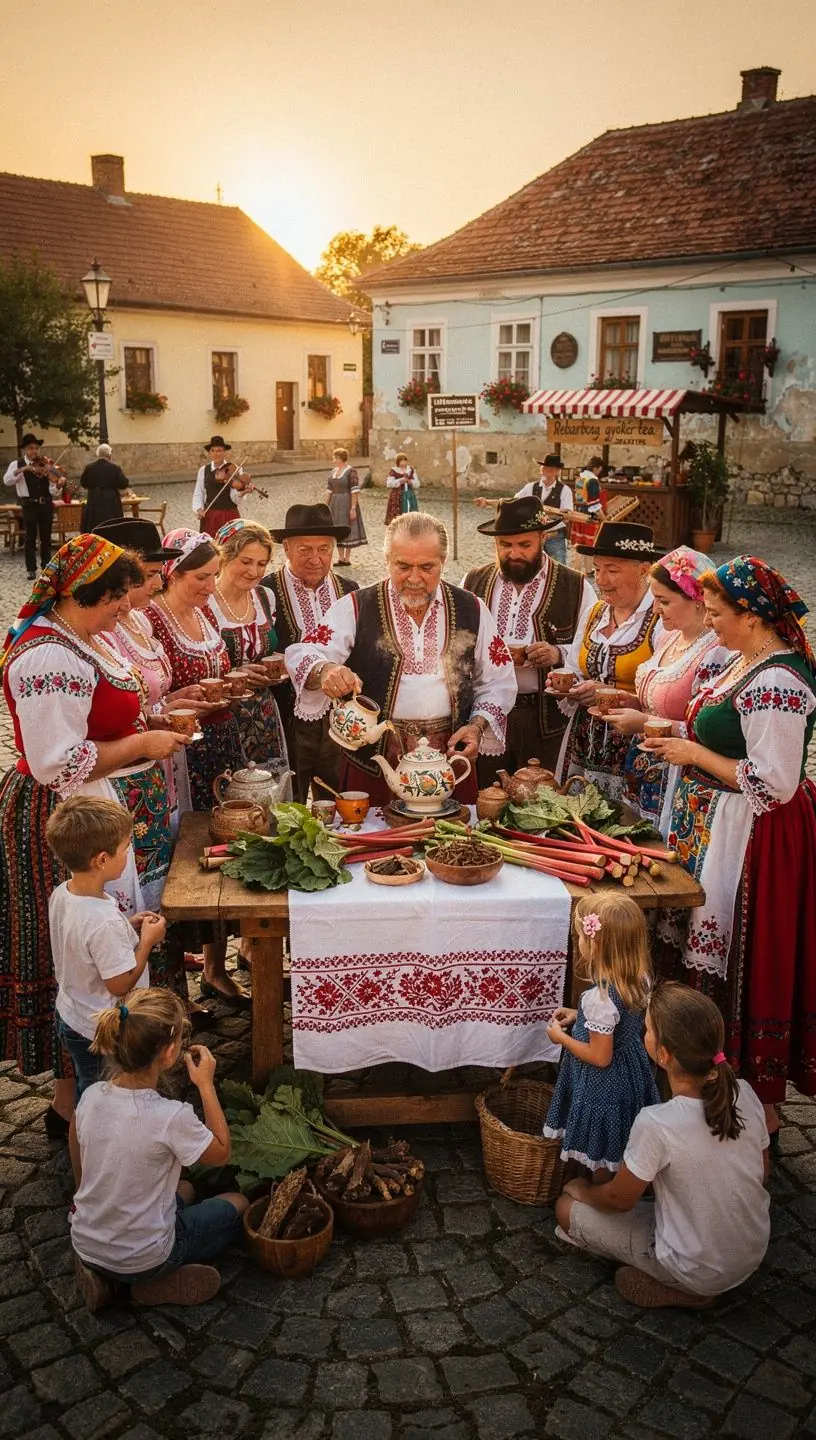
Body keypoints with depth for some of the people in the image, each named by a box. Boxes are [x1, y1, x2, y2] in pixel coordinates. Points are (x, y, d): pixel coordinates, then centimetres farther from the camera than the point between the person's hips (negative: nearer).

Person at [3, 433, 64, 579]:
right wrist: (22, 470, -28)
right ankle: (31, 569, 5)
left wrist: (58, 486, -22)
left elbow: (53, 492, 0)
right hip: (29, 505, -3)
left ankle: (46, 567, 21)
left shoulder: (45, 466, 6)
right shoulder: (17, 464, 1)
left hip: (46, 504, 3)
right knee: (30, 537, 1)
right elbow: (7, 481, -18)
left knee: (46, 537, 10)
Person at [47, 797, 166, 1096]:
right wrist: (147, 939, -17)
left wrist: (129, 927, -1)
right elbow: (121, 984, -26)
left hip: (69, 1017, 8)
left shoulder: (61, 894, -9)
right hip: (101, 1034, -8)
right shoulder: (105, 922, -36)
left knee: (87, 1088, 29)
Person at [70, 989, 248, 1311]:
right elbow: (221, 1153, -9)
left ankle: (101, 1272, 14)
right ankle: (159, 1283, 4)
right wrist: (206, 1085, -9)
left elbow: (80, 1174, 3)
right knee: (237, 1204, 19)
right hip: (141, 1260, -5)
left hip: (85, 1246, 5)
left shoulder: (91, 1097, -13)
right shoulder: (171, 1117, -30)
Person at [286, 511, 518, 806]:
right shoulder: (356, 608, -1)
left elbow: (498, 683, 12)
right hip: (373, 759, -2)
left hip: (450, 758, 2)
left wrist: (478, 724, -4)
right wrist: (324, 671, -32)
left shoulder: (472, 610, 6)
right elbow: (302, 657, -10)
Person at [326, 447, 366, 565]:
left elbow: (355, 491, -16)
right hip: (335, 504, 7)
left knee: (347, 529, -1)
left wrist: (353, 508, -21)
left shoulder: (351, 472, -12)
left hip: (347, 503, -7)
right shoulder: (334, 471, 10)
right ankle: (341, 557, 16)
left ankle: (347, 558, 7)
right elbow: (329, 490, 13)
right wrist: (326, 506, 10)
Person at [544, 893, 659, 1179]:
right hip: (632, 1073, 8)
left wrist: (560, 1037, -14)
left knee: (601, 1158, 18)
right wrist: (580, 1016, 6)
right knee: (619, 1147, 29)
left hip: (603, 1085, -8)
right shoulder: (640, 979, -12)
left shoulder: (600, 998, -35)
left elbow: (600, 1057, -27)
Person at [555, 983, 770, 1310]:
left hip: (700, 1272, -6)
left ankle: (680, 1290, 6)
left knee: (567, 1209, 6)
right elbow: (761, 1172, 3)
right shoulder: (744, 1093, -15)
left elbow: (618, 1200, -13)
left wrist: (582, 1191, 9)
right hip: (753, 1256, 6)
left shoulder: (656, 1124, -31)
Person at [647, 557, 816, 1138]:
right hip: (715, 827, 10)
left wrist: (696, 755, -18)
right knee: (710, 953, 19)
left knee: (739, 967, 3)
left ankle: (757, 1103, 21)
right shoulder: (747, 661, 7)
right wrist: (679, 739, 5)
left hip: (752, 838, -10)